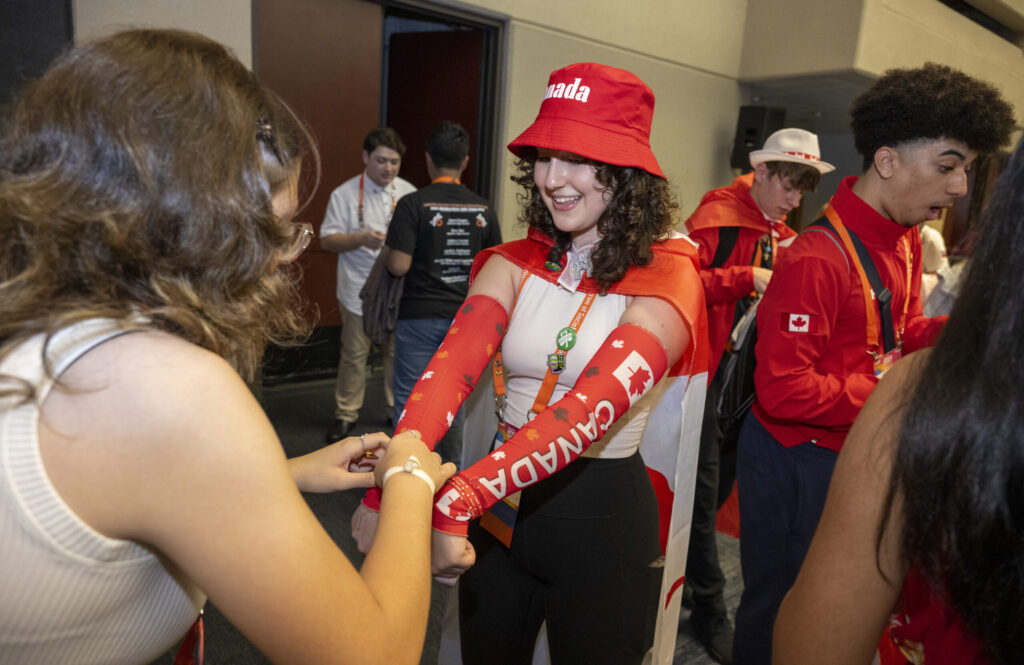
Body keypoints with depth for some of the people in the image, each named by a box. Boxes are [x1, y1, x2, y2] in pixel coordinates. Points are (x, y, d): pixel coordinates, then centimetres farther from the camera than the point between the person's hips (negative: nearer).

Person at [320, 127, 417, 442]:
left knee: (398, 352, 10)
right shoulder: (345, 194, -2)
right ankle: (346, 413, 20)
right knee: (354, 354, 5)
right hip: (359, 290, -2)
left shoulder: (408, 192, 6)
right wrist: (360, 239, -20)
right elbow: (327, 240, -3)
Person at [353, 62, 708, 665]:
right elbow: (450, 370, -18)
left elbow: (592, 407, -30)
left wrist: (455, 501, -40)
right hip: (500, 508, 4)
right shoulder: (513, 265, -3)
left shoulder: (666, 278, -16)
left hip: (604, 516, -3)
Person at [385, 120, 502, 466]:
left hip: (419, 316, -4)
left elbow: (399, 266, -17)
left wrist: (390, 247, 4)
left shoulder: (413, 204, -11)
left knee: (409, 401, 7)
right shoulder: (483, 209, 1)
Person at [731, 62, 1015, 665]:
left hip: (856, 455, 9)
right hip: (797, 465, -9)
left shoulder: (904, 240, 4)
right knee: (780, 616, 12)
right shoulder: (819, 258, -27)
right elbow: (783, 390, -29)